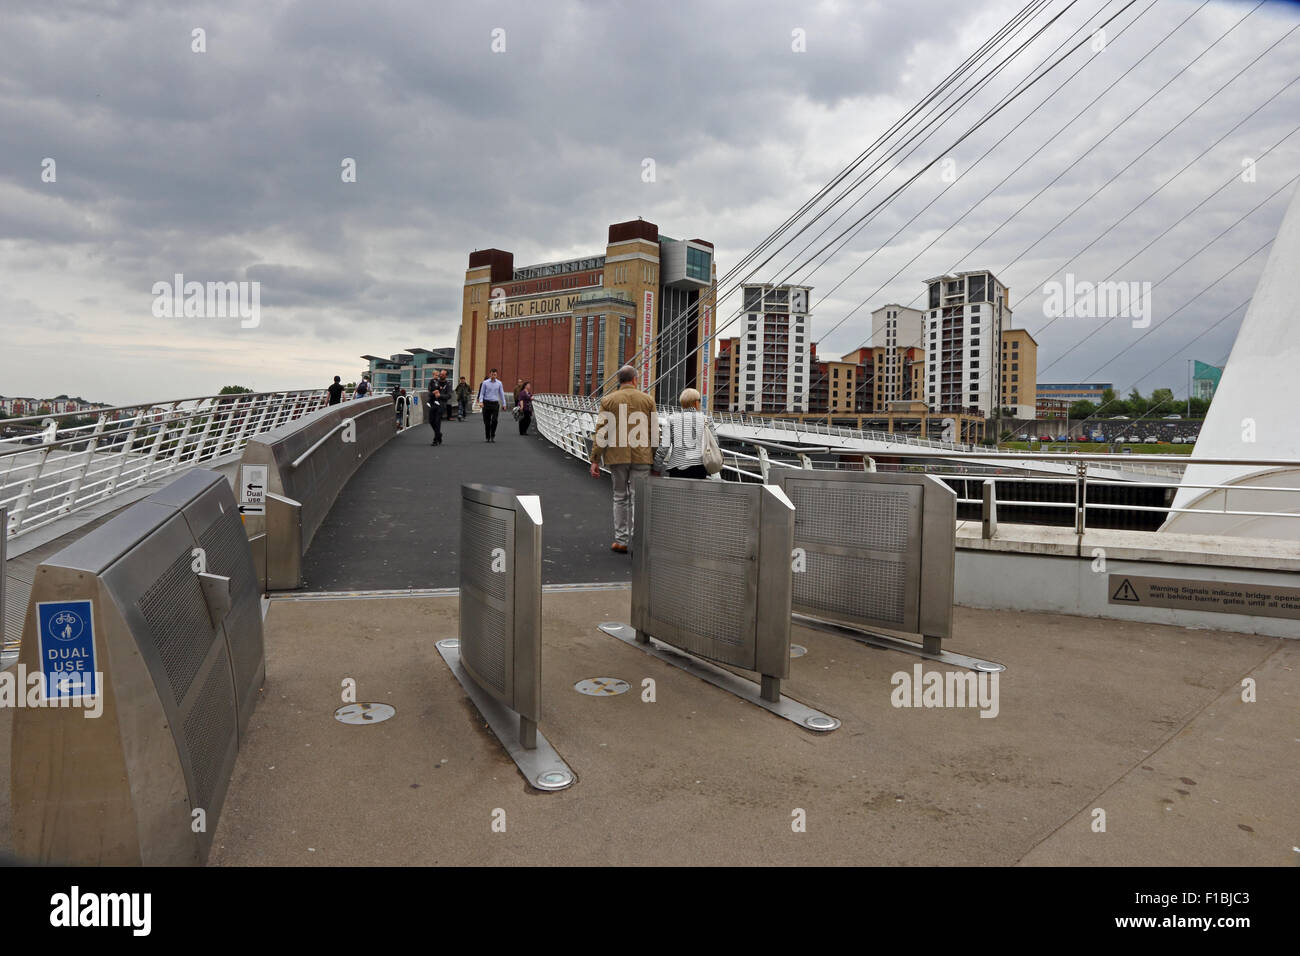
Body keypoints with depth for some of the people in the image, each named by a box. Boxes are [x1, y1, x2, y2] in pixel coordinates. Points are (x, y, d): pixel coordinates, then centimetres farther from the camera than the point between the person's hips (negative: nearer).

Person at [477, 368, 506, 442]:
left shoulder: (499, 383, 6)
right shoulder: (485, 382, 2)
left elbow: (502, 394, 11)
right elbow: (482, 393, 4)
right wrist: (481, 401, -11)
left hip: (495, 403, 0)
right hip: (487, 403, 0)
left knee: (494, 420, -12)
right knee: (487, 421, 2)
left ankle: (492, 436, 3)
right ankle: (487, 437, 13)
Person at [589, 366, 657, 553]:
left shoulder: (608, 400, 2)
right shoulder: (647, 400, 4)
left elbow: (601, 431, -1)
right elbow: (655, 432, 3)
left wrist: (595, 460, 1)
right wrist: (656, 458, 9)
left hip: (617, 455, 1)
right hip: (642, 456, 0)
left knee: (620, 497, 12)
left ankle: (621, 540, 15)